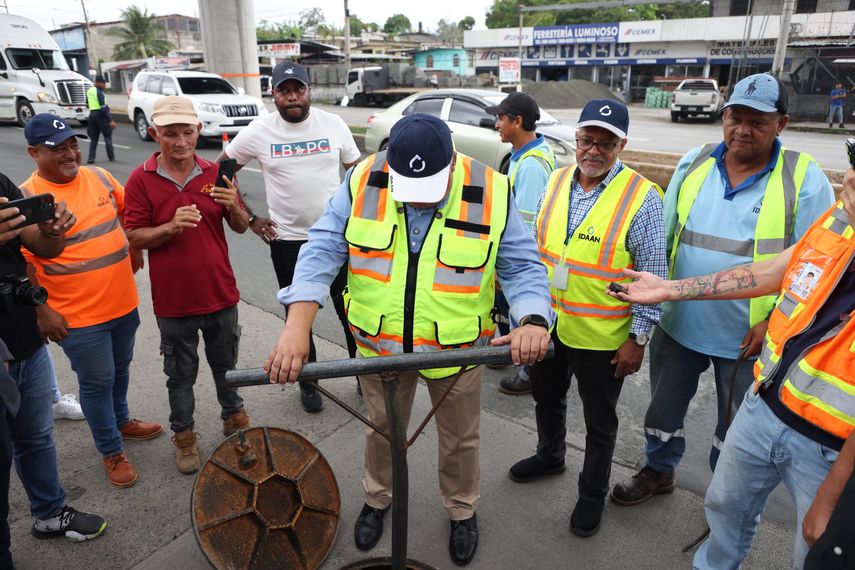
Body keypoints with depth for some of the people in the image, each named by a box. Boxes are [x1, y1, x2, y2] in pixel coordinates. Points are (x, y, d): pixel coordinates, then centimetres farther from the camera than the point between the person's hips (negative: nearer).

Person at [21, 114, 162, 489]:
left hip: (124, 303, 6)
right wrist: (42, 311, -14)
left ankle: (121, 421, 48)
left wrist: (134, 247, 14)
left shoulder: (99, 177, 1)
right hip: (77, 317, -5)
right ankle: (111, 452, 28)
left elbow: (126, 211, 20)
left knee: (121, 369, 23)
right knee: (97, 382, 8)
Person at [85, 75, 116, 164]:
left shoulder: (89, 91, 11)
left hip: (92, 114, 7)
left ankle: (91, 158, 3)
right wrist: (110, 120, -23)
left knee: (93, 138, 9)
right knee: (107, 137, 5)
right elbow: (103, 108, -21)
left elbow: (87, 104, 20)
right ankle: (111, 157, 10)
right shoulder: (99, 92, -15)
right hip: (100, 115, -7)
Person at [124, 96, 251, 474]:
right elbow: (135, 237, -8)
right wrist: (171, 227, -26)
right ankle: (183, 435, 31)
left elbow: (241, 227, 6)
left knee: (226, 364, 19)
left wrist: (234, 207, -17)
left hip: (221, 294, 2)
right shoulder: (141, 180, -7)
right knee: (181, 374, 13)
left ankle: (234, 417, 40)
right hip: (173, 300, -2)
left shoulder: (215, 174, 0)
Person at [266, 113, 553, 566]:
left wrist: (533, 320, -32)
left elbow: (521, 266, -12)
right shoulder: (363, 183, -15)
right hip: (379, 343, 1)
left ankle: (462, 510, 50)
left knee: (459, 438, 20)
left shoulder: (491, 193, -17)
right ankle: (377, 499, 54)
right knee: (382, 428, 24)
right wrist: (297, 326, -31)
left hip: (457, 346, 0)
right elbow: (323, 249, -19)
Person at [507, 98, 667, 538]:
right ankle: (549, 456, 54)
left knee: (599, 422, 15)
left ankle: (592, 493, 38)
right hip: (547, 324, 5)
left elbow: (654, 276, -12)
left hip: (602, 337, -5)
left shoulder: (641, 197, -17)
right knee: (546, 397, 26)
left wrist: (638, 338, -12)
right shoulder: (557, 181, -1)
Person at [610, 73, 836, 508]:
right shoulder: (693, 163, 0)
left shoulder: (804, 179, -9)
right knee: (665, 405, 19)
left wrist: (776, 321, -15)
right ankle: (658, 471, 43)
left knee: (737, 424, 17)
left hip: (748, 335, -3)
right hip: (678, 322, 3)